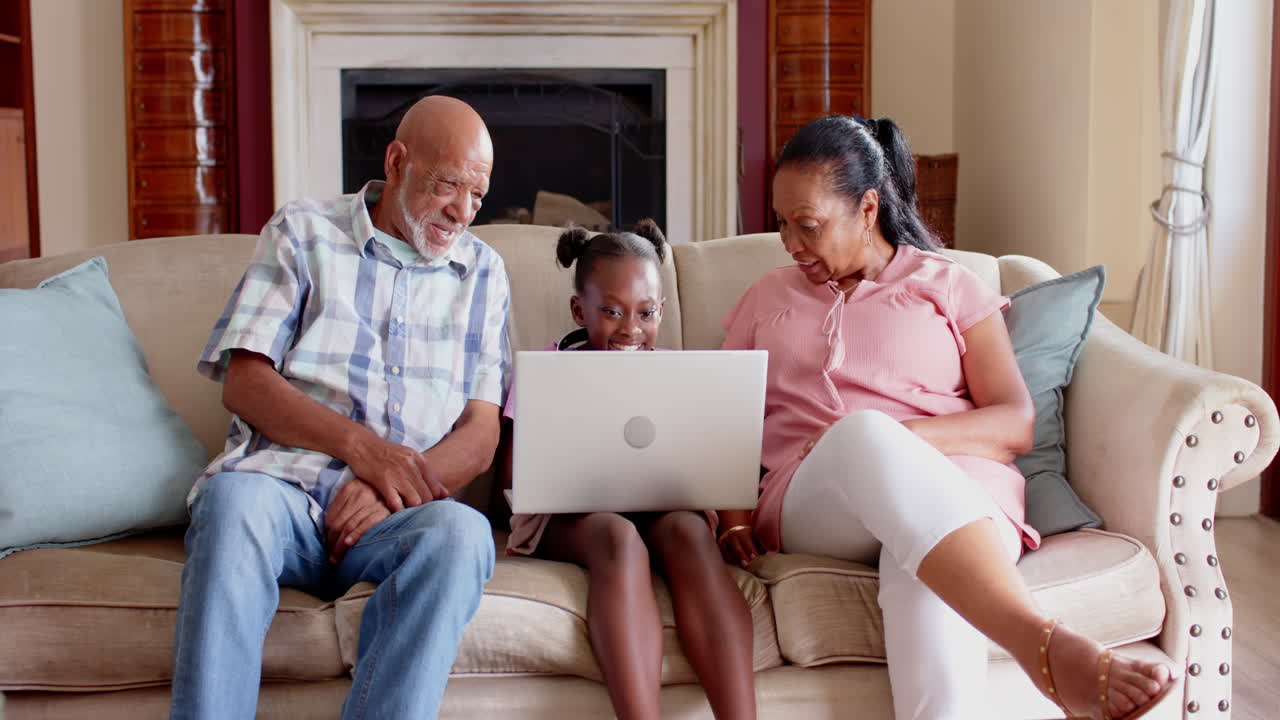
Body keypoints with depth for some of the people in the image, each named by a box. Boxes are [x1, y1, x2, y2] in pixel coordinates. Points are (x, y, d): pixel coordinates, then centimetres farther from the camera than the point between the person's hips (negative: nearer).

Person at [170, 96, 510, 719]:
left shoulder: (483, 272, 19)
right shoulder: (303, 232, 14)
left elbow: (480, 434, 10)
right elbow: (244, 383, 3)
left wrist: (394, 488, -11)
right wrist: (360, 444, -13)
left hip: (399, 511, 1)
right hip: (283, 484, -1)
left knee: (461, 532, -34)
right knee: (234, 499, -36)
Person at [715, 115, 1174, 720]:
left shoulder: (949, 288, 18)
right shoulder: (767, 298, 26)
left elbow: (1017, 425, 5)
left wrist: (897, 439, -12)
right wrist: (732, 520, -3)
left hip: (953, 495, 0)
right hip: (811, 505, 1)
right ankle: (1049, 648, -54)